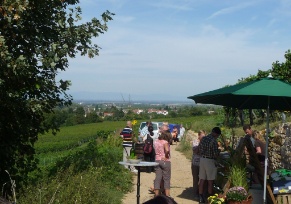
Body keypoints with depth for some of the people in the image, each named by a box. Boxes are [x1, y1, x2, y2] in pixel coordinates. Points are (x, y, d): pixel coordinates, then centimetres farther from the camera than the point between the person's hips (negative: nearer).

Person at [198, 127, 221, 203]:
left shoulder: (203, 138, 6)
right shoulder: (214, 140, -17)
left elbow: (199, 149, 13)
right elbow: (216, 153, -17)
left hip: (202, 159, 7)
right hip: (210, 161, -6)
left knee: (202, 180, 9)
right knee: (210, 181, 4)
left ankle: (201, 198, 13)